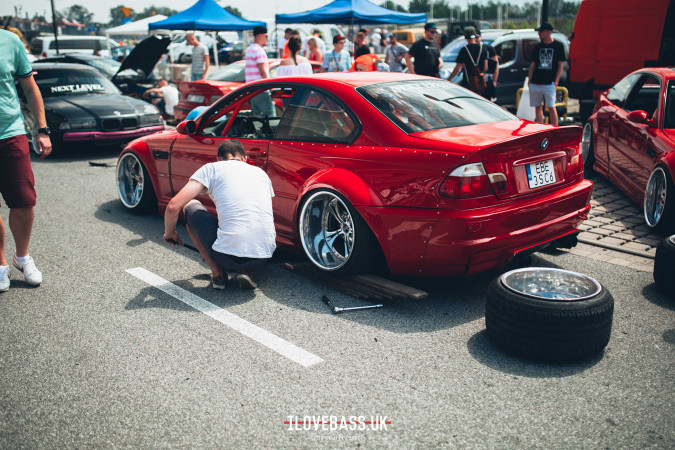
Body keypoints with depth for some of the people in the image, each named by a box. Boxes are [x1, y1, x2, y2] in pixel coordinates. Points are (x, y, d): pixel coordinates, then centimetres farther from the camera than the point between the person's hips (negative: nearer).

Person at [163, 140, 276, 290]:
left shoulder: (212, 168, 8)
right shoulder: (261, 172, 21)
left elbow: (173, 207, 1)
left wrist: (169, 233, 21)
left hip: (229, 254, -4)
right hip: (264, 257, 4)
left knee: (190, 206, 21)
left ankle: (218, 274, 14)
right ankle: (244, 271, 12)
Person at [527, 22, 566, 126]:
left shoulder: (558, 46, 2)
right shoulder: (537, 47, 13)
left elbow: (560, 65, 1)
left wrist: (556, 81, -8)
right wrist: (529, 80, 6)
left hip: (549, 83, -4)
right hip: (535, 83, 4)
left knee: (551, 107, -6)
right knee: (538, 107, 5)